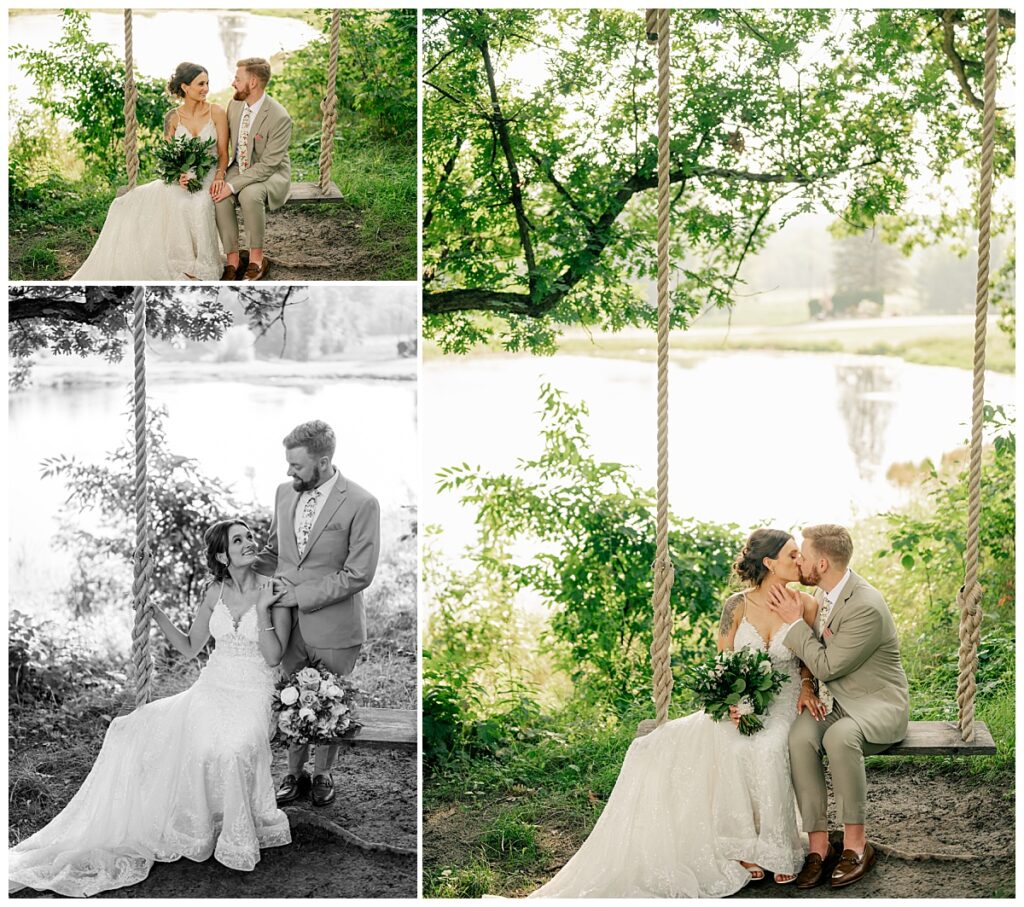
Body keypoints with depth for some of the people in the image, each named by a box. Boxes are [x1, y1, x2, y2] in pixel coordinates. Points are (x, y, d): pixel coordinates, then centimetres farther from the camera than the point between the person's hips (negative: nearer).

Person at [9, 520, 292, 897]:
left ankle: (236, 841, -15)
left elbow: (273, 656, -8)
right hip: (210, 690, 5)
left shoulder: (274, 591, -4)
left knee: (233, 750, -38)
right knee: (130, 732, -13)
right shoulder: (216, 592, 8)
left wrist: (262, 610, -18)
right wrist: (157, 614, 3)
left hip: (251, 695, -5)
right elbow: (190, 648, 14)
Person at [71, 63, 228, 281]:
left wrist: (219, 177, -22)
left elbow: (223, 153, -2)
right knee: (130, 204, -20)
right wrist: (177, 175, -18)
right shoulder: (173, 117, 4)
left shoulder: (216, 113, -2)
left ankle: (197, 268, -21)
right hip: (181, 179, 3)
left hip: (208, 177, -3)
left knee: (197, 205, -38)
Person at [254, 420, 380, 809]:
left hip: (334, 628, -4)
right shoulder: (285, 493, 4)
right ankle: (295, 773, 33)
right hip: (290, 621, 4)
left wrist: (301, 595, -17)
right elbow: (272, 549, 17)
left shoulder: (361, 504, -15)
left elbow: (358, 574, -17)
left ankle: (323, 774, 33)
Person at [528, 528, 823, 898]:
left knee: (764, 749, -37)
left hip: (784, 704, -1)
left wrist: (806, 688, -9)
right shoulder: (737, 605, -2)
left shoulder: (805, 605, -3)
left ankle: (773, 849, -18)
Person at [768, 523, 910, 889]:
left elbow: (826, 666, -20)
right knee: (800, 737, -25)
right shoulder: (824, 592, 4)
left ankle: (855, 843, -21)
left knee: (840, 736, -37)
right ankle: (818, 845, -21)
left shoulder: (867, 607, -23)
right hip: (833, 698, 7)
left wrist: (794, 622, -15)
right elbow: (815, 651, 18)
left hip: (877, 702, -7)